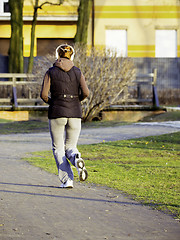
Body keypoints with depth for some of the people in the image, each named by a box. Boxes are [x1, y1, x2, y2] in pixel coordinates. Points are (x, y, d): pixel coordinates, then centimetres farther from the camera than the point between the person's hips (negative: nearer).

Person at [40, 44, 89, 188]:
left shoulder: (51, 72, 0)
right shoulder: (77, 72, 4)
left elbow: (44, 94, -7)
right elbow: (86, 92, -7)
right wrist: (77, 100, 13)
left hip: (57, 113, -2)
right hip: (75, 113, 2)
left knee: (58, 148, 9)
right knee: (71, 147, 13)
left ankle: (67, 180, -5)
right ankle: (77, 160, -24)